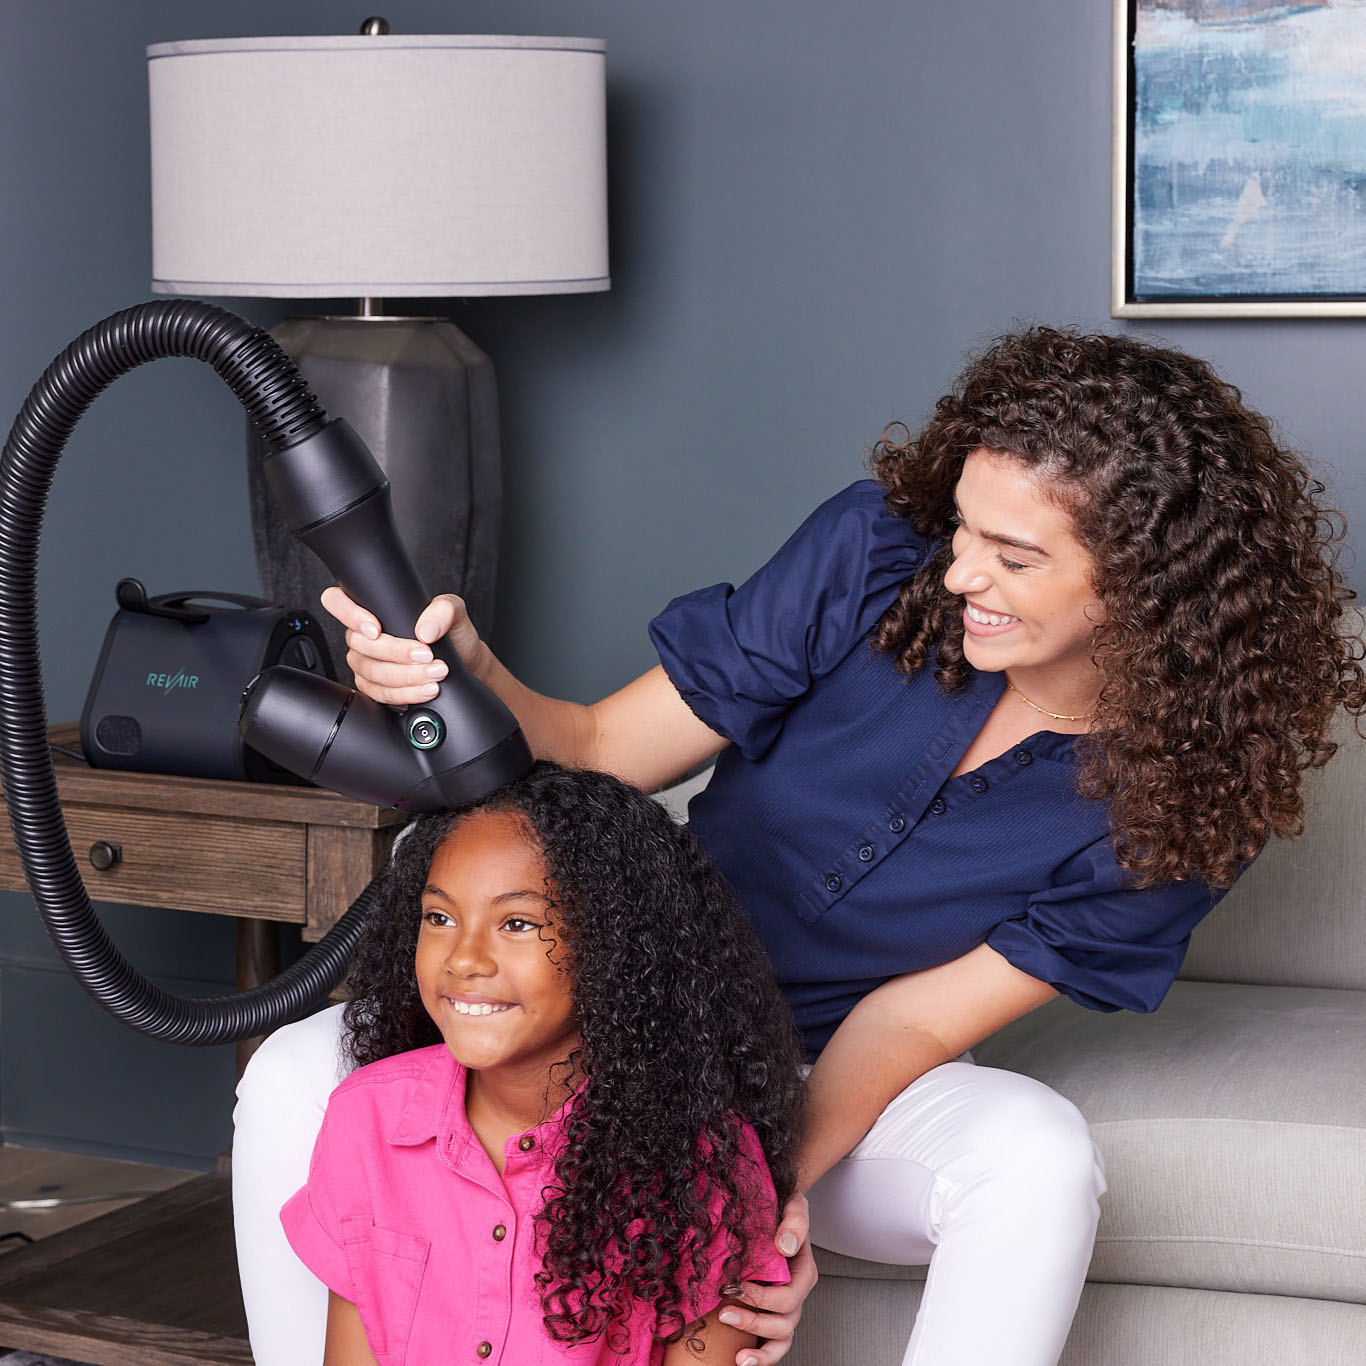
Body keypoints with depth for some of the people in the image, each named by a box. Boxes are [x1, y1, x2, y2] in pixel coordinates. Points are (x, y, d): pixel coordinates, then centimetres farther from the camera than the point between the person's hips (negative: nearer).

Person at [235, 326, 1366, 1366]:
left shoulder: (1178, 797, -15)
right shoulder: (878, 552, -16)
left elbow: (918, 1016, -13)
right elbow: (605, 753, -11)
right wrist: (467, 675, -33)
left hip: (839, 1096, -1)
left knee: (1037, 1156, -35)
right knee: (303, 1084, -25)